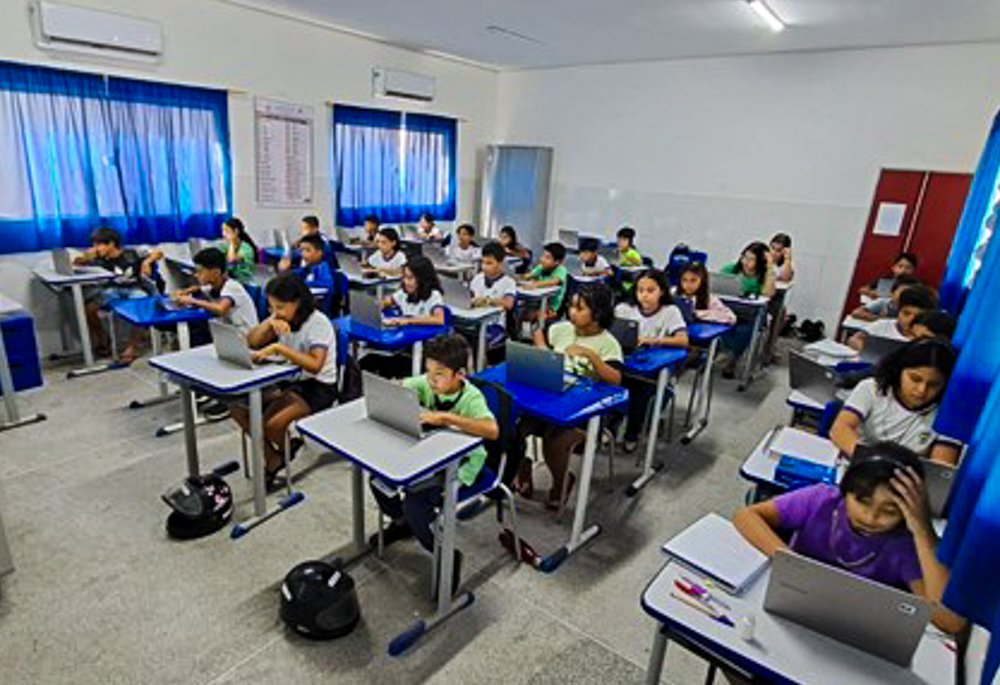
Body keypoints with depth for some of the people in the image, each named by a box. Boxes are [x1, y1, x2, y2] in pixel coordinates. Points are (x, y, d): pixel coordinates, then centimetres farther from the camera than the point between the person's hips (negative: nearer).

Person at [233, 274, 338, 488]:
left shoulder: (318, 323, -18)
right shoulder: (283, 318, 5)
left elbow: (315, 365, -32)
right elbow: (250, 342, 4)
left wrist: (278, 347, -36)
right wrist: (269, 322, -13)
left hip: (319, 388, -8)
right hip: (290, 381, 8)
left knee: (271, 424, -26)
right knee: (238, 408, -7)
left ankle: (285, 453, 11)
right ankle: (272, 459, 8)